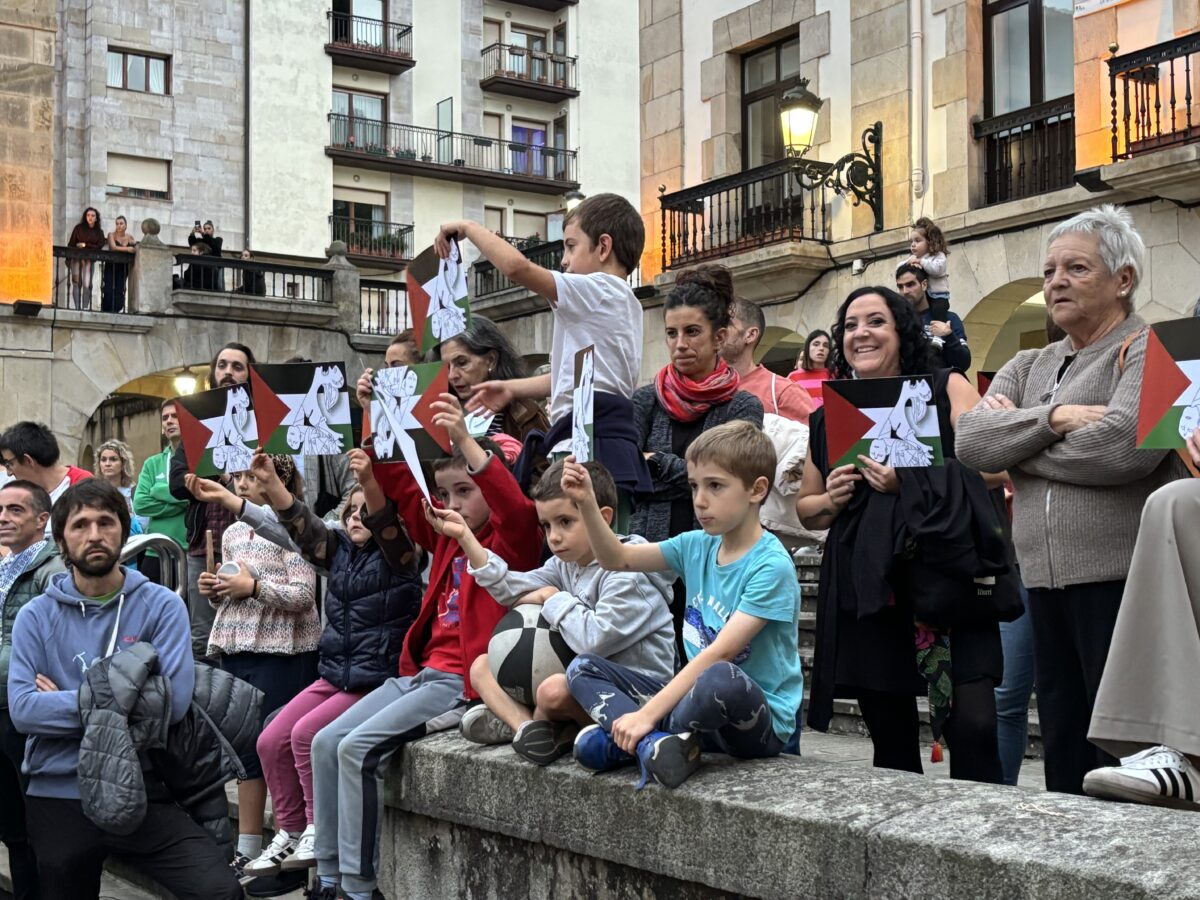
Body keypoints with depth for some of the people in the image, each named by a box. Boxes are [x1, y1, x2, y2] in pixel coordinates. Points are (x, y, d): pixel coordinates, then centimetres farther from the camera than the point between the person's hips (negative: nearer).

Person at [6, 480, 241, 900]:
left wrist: (71, 702, -10)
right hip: (56, 797, 2)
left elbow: (173, 700, -15)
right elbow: (22, 710, -10)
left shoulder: (161, 606, -2)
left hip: (142, 791, -2)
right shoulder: (36, 616, 3)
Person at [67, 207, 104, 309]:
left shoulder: (99, 231, 8)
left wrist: (85, 245, -7)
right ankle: (77, 308, -7)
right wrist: (68, 259, -4)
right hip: (76, 258, 0)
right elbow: (71, 244, 4)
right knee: (76, 283, -6)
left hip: (89, 260, 0)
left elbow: (99, 246, 1)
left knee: (87, 285, -8)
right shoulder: (78, 228, 6)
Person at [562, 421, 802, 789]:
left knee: (721, 677, -41)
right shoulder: (697, 546, 6)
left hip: (760, 722, -7)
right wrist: (587, 503, -7)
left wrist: (648, 713, -27)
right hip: (696, 695, 7)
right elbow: (618, 559, 10)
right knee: (583, 668, 2)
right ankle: (655, 743, -25)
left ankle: (620, 740, -15)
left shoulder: (771, 565, -17)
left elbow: (720, 653, -24)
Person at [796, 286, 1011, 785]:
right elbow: (806, 508, 24)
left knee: (972, 724, -14)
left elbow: (994, 467, -5)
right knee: (890, 736, 10)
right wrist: (832, 499, 2)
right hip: (865, 591, 4)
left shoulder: (945, 388, 5)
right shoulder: (828, 418, 15)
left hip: (945, 579, -4)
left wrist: (912, 480, -14)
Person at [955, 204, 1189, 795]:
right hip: (1046, 581, 7)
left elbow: (1122, 445, -20)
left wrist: (1014, 445, -6)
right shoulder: (1028, 367, 18)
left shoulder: (1149, 350, -3)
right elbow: (968, 439, 2)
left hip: (1120, 577, -7)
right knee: (1063, 751, 13)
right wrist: (1051, 418, -14)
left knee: (1123, 753, -3)